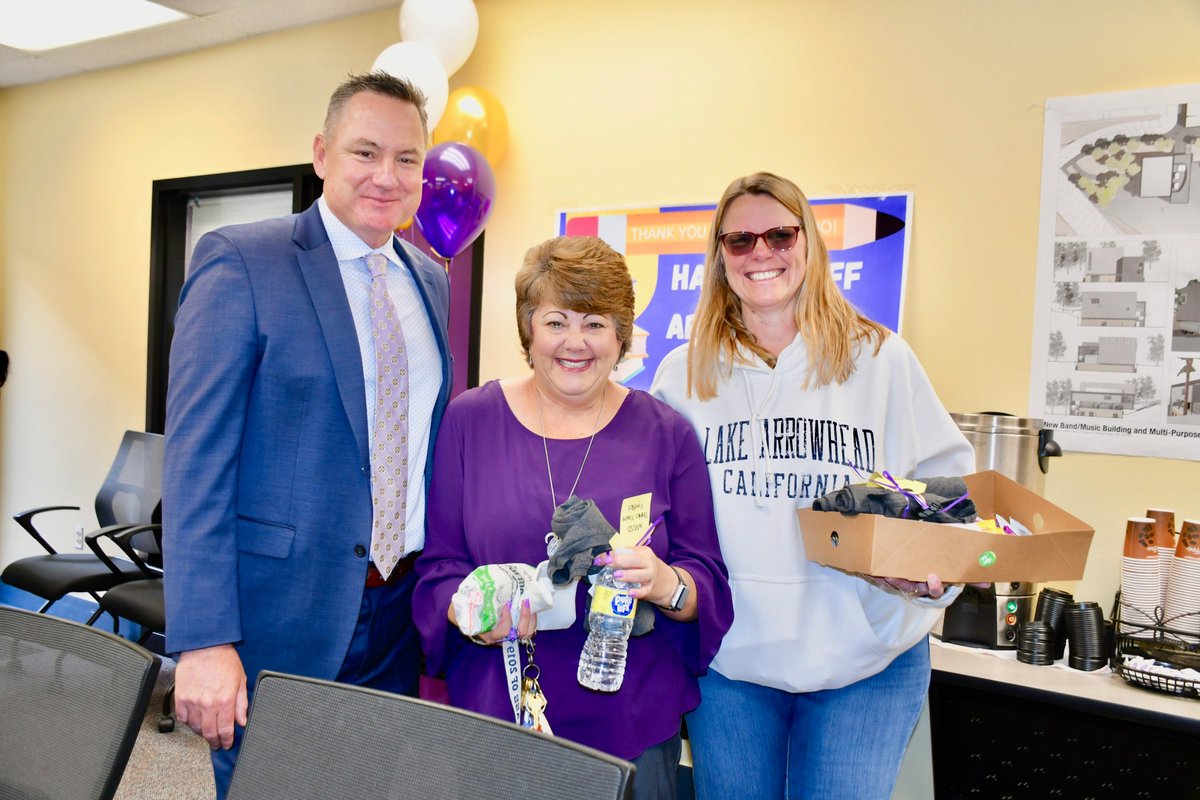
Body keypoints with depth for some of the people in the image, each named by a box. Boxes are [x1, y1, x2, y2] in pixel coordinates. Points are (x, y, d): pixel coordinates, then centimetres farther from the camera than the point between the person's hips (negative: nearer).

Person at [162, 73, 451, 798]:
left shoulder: (431, 280, 9)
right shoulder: (241, 261, -9)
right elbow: (195, 458, -14)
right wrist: (204, 641, -19)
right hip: (279, 614, -5)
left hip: (400, 616, 6)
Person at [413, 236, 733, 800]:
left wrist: (666, 584, -22)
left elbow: (709, 583, 0)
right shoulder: (468, 420, -1)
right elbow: (438, 568, 1)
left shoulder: (667, 435, -1)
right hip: (492, 709, 0)